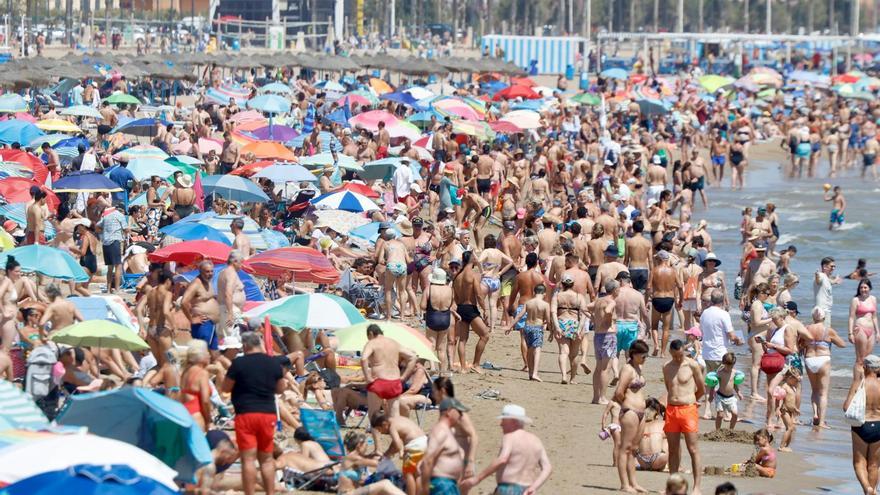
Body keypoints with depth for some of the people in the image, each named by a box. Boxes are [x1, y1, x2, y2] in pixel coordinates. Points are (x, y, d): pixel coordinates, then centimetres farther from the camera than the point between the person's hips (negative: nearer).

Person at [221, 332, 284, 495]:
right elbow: (280, 389, 14)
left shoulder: (239, 363, -9)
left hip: (246, 413, -4)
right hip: (268, 413, 4)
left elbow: (226, 388, 0)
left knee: (248, 459, -3)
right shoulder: (273, 363, 3)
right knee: (267, 458, 14)